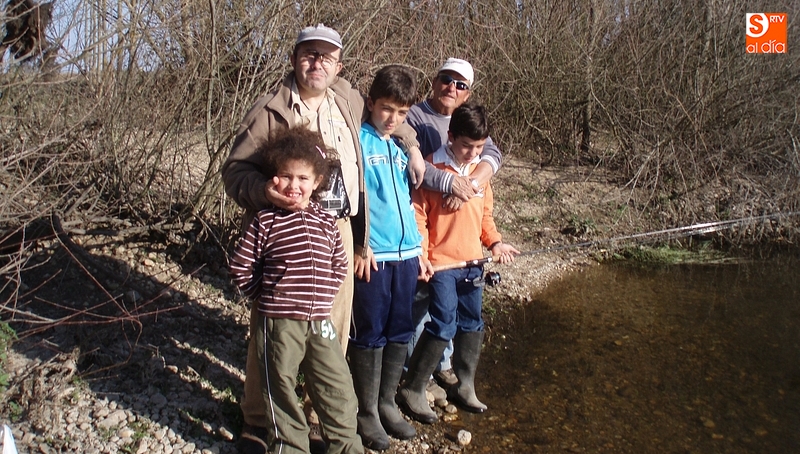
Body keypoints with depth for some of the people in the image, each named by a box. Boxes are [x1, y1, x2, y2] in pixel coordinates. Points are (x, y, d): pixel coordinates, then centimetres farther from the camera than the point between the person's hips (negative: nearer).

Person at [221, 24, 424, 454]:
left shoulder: (349, 100, 14)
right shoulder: (269, 110, -2)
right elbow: (235, 169, -7)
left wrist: (411, 146, 23)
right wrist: (263, 190, -27)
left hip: (338, 231, 5)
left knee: (333, 330, 7)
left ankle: (317, 419, 25)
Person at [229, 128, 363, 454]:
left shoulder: (326, 222, 4)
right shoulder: (266, 221, -7)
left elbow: (340, 265, 14)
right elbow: (240, 268, -4)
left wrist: (322, 297, 7)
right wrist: (267, 296, -2)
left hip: (321, 322, 4)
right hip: (279, 324, -4)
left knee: (338, 386, 13)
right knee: (282, 389, 10)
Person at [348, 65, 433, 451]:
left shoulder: (402, 148, 15)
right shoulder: (357, 140, -3)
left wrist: (418, 250, 16)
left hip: (405, 255, 6)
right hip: (372, 255, -6)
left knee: (400, 333, 12)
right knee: (370, 335, 4)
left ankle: (386, 403, 29)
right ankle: (367, 411, 19)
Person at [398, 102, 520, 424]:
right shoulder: (432, 169, -11)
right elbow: (418, 217, -11)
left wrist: (495, 241, 2)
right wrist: (421, 257, -18)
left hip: (473, 262, 7)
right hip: (441, 264, -7)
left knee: (471, 325, 14)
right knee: (443, 327, -8)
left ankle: (464, 387, 30)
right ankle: (412, 391, 8)